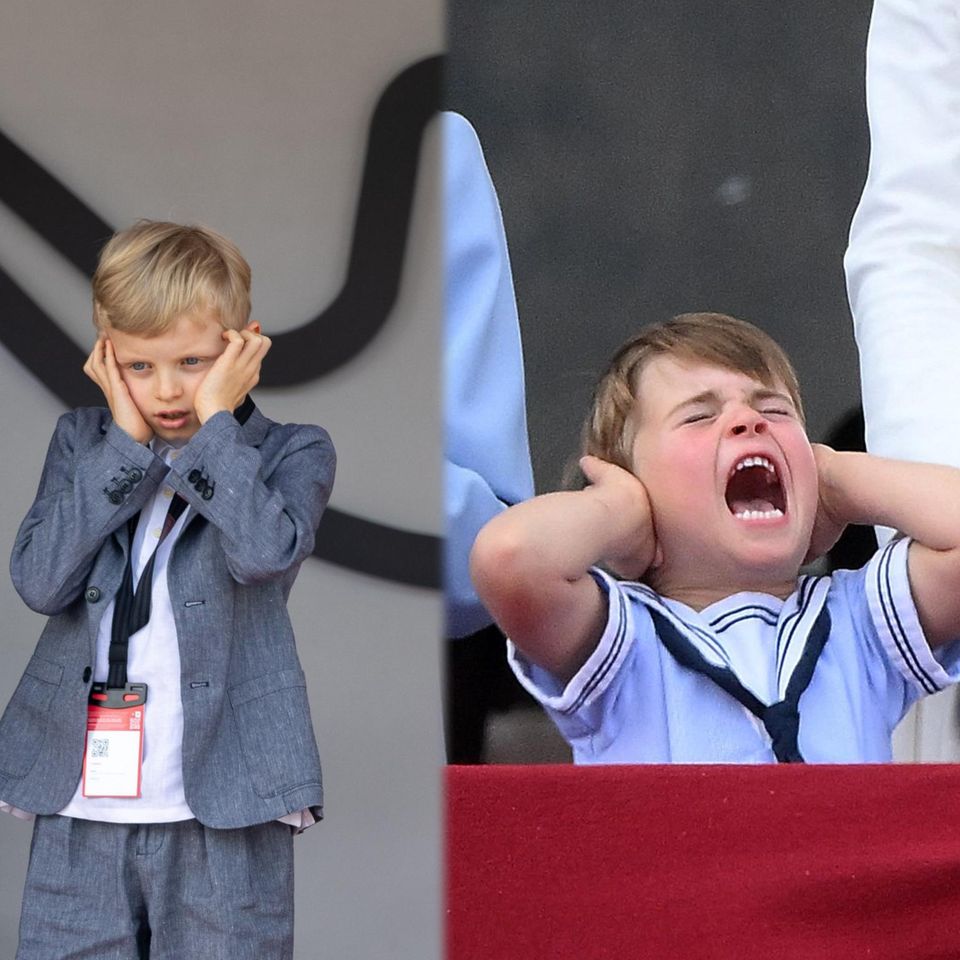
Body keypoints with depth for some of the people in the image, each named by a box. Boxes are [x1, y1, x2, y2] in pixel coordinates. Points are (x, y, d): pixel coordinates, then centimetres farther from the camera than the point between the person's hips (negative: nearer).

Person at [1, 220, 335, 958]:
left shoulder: (292, 453, 2)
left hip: (221, 813, -2)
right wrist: (126, 443, -8)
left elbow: (265, 550, -21)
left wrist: (214, 422, -12)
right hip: (81, 811, 3)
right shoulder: (84, 442, 9)